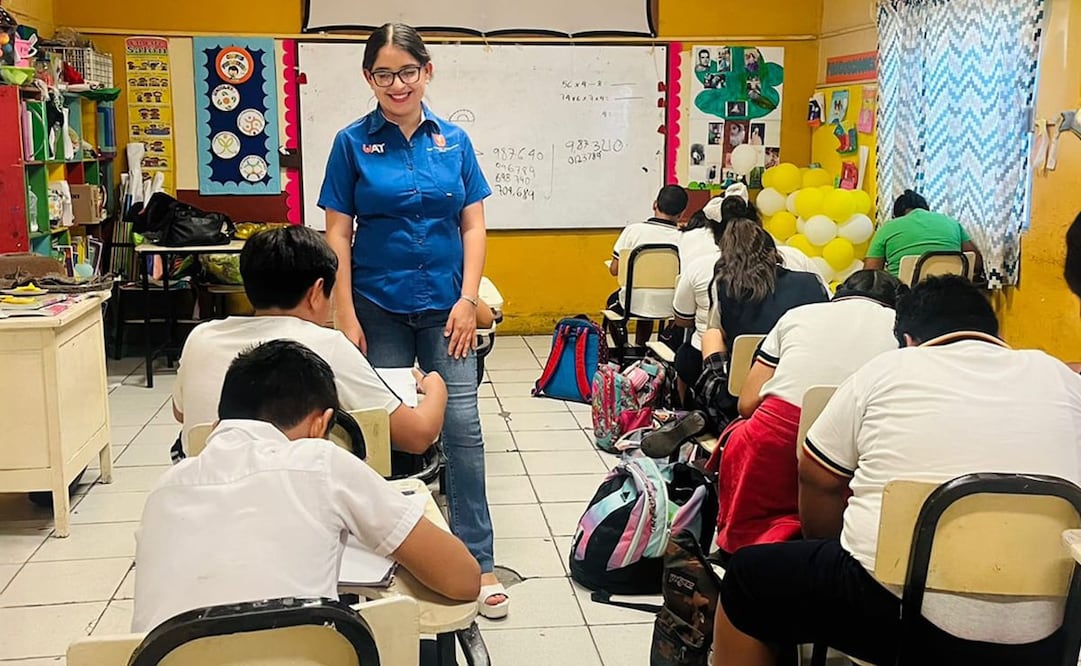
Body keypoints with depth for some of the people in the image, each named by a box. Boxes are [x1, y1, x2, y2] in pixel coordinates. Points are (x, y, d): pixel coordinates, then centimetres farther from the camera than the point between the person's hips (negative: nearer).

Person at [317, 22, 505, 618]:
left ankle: (478, 561, 5)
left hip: (445, 305, 1)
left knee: (462, 424, -4)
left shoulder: (454, 141, 4)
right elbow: (337, 235, -1)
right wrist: (346, 316, -7)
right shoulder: (353, 143, 0)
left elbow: (473, 225, 5)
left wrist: (467, 299, -5)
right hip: (379, 307, -1)